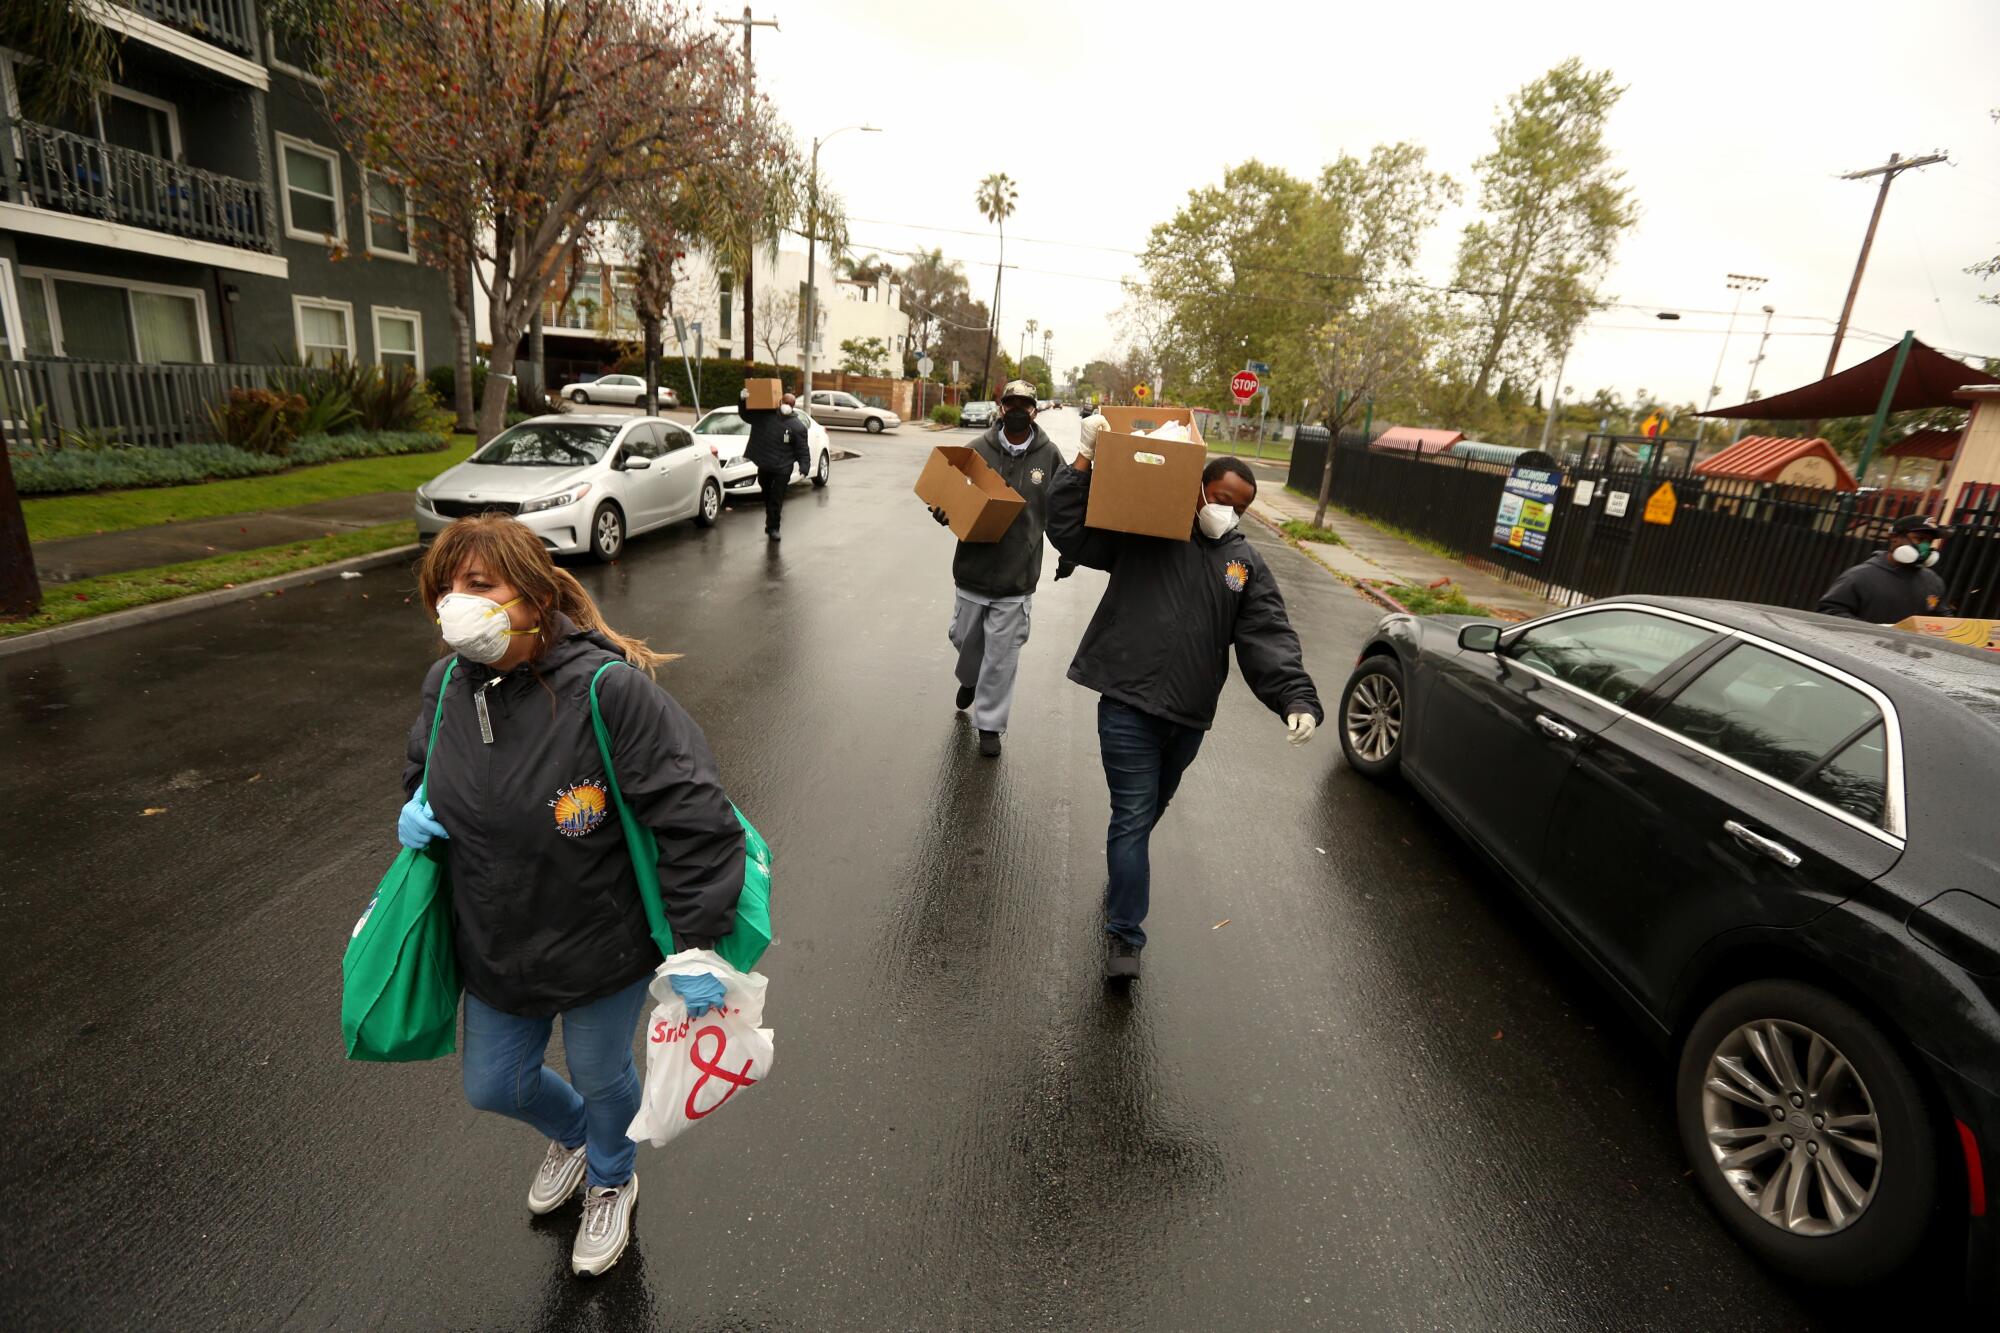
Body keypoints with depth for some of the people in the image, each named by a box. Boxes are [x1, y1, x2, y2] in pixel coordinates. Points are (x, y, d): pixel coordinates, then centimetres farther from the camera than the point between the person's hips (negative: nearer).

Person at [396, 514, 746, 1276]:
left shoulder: (609, 691, -30)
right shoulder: (448, 686, -9)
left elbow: (695, 819, -28)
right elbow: (424, 770, 15)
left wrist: (697, 947, -25)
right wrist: (416, 813, -8)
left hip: (602, 949, -6)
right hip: (494, 949, 6)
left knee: (599, 1077, 20)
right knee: (492, 1086, 25)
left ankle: (611, 1183, 56)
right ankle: (571, 1135, 62)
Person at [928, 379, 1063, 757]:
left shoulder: (1049, 455, -3)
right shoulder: (978, 449, -3)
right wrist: (944, 511, -16)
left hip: (1017, 577, -1)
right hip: (972, 568, 2)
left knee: (1001, 656, 5)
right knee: (965, 637, 20)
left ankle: (990, 725, 21)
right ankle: (969, 679, 53)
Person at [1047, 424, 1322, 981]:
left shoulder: (1246, 563, 8)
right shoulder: (1141, 534, -1)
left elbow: (1269, 639, 0)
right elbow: (1069, 529, -4)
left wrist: (1297, 698, -14)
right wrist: (1085, 458, -12)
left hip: (1189, 717, 4)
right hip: (1129, 705, -4)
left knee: (1149, 811, 21)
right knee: (1133, 816, -4)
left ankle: (1122, 884, 46)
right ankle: (1126, 936, 6)